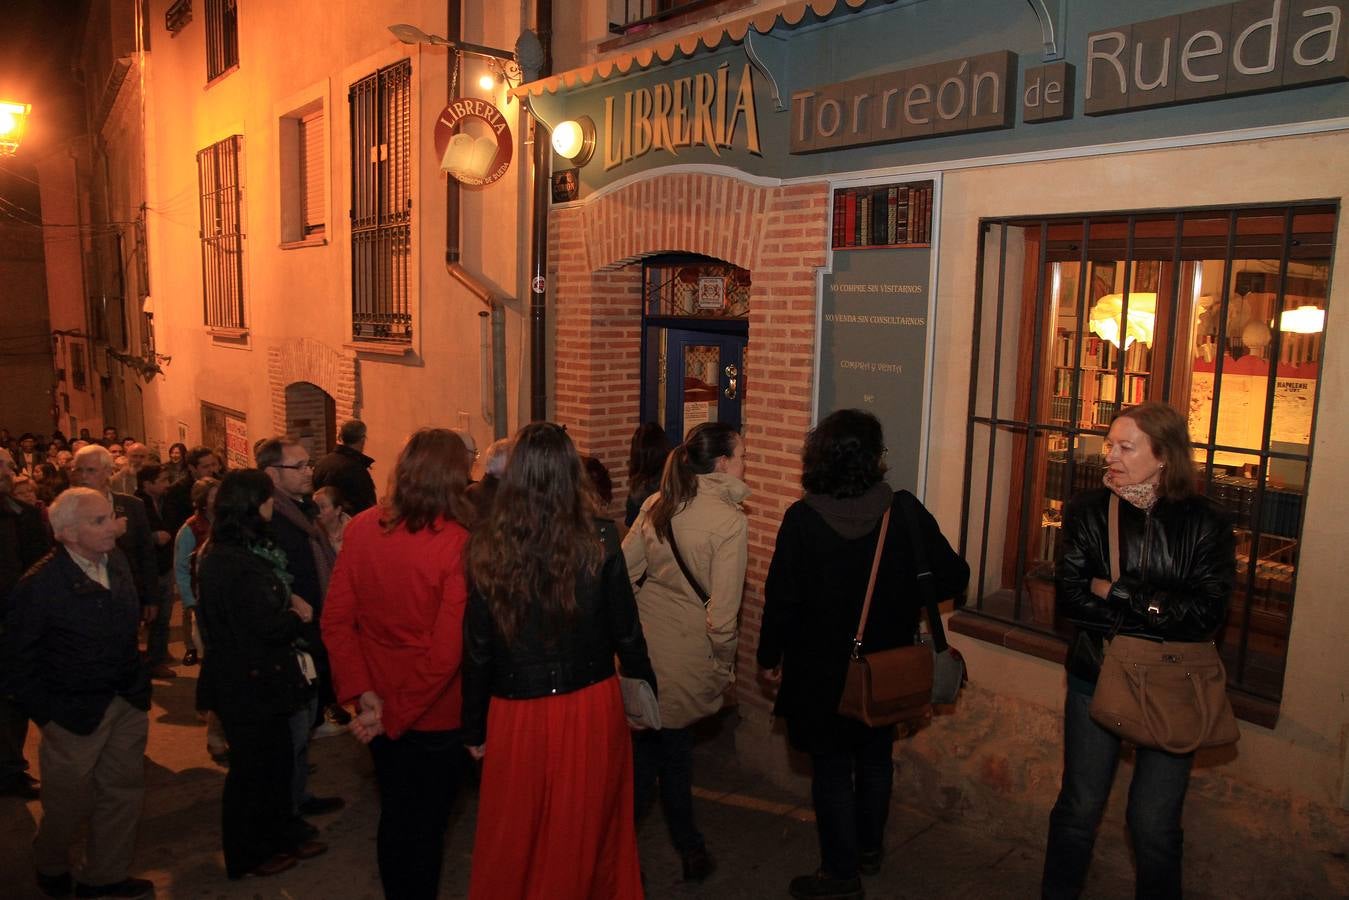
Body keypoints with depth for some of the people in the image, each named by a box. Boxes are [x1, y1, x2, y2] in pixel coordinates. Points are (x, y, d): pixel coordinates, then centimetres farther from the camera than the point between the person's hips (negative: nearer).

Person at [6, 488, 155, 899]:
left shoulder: (116, 561, -2)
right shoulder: (38, 586, -19)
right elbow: (21, 662, -10)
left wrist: (138, 682, 9)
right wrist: (46, 715, -9)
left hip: (128, 704, 5)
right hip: (75, 712, -5)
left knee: (123, 793, 14)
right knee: (70, 804, 12)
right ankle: (50, 867, 42)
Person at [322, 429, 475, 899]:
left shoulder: (362, 528, -11)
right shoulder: (458, 543, -23)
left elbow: (336, 621, -8)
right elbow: (447, 650, -24)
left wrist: (363, 692, -7)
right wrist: (395, 716, -14)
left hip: (381, 707, 4)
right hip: (436, 717, -4)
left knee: (394, 814, 24)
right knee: (427, 824, 17)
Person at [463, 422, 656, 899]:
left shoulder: (488, 548, -10)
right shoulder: (597, 544, -11)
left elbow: (477, 648, -5)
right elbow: (626, 633, -4)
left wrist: (474, 726, 7)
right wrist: (647, 689, 13)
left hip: (517, 713, 0)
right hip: (591, 708, 0)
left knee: (515, 840, 18)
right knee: (590, 834, 19)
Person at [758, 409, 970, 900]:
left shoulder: (802, 518, -19)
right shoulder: (904, 512, -14)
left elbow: (782, 596, -15)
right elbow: (953, 576, -9)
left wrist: (770, 655, -1)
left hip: (820, 671, -3)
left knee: (831, 769, 12)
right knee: (875, 759, 23)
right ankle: (869, 849, 41)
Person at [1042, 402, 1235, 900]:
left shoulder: (1206, 523, -8)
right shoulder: (1087, 510, -8)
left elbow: (1208, 614, -17)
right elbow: (1070, 600, -14)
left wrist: (1116, 591, -19)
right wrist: (1160, 608, -19)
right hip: (1096, 678, 1)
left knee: (1154, 824, 10)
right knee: (1079, 809, 14)